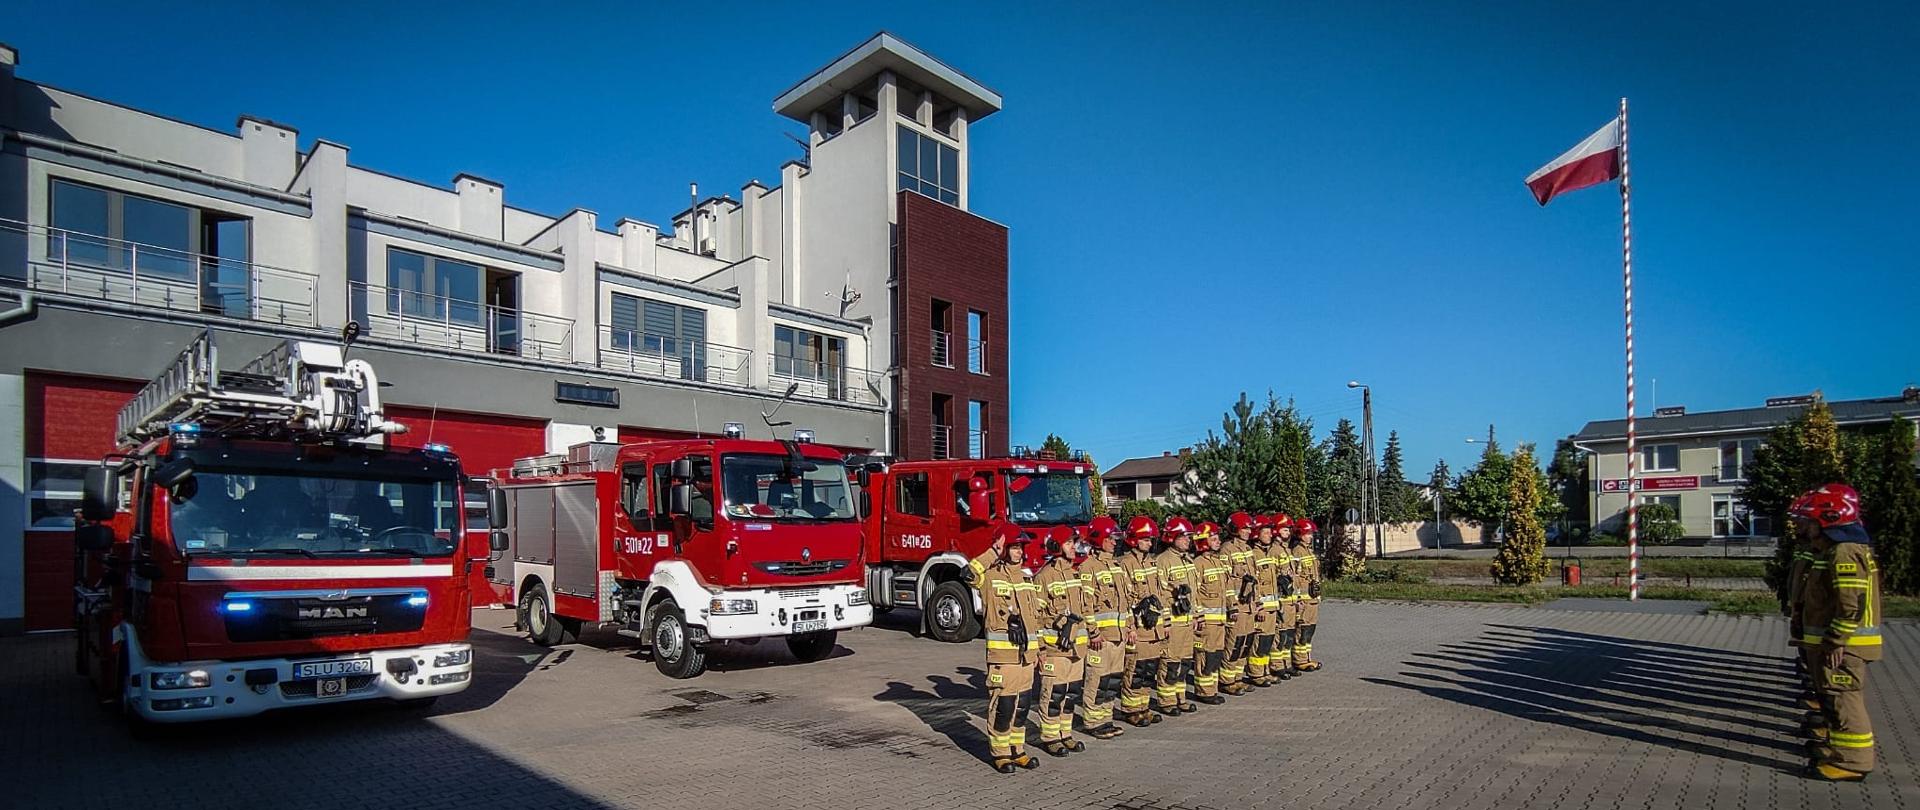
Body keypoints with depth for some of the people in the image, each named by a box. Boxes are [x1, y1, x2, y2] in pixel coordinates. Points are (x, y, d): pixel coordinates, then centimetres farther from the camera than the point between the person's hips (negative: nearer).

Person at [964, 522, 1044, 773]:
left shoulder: (1027, 578, 13)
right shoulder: (990, 576, -7)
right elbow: (970, 573, -31)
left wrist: (1039, 649, 16)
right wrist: (993, 552, -24)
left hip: (1026, 653, 6)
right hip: (1001, 653, -6)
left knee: (1021, 705, 14)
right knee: (1002, 705, 0)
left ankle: (1018, 751, 26)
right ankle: (1000, 754, 13)